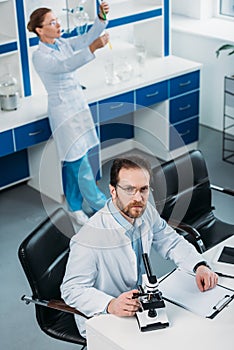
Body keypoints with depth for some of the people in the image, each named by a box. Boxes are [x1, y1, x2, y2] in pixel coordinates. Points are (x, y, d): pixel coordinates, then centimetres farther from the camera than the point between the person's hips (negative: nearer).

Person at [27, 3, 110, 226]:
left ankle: (75, 207, 28)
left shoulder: (63, 44, 6)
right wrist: (93, 48, -45)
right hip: (63, 111, -7)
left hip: (79, 105, 7)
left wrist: (101, 18, -21)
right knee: (80, 162, -1)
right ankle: (100, 205, 13)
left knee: (73, 162, 15)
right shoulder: (40, 56, -16)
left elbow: (87, 37, -4)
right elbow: (66, 65, -34)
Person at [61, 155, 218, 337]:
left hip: (138, 304, 7)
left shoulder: (146, 211, -7)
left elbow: (171, 242, 8)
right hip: (99, 321, -6)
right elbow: (72, 289, -24)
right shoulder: (91, 236, -29)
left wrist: (199, 266, -9)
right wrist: (111, 305, -39)